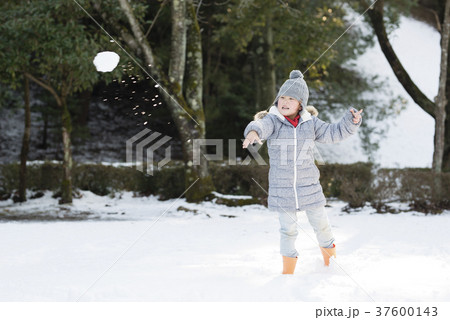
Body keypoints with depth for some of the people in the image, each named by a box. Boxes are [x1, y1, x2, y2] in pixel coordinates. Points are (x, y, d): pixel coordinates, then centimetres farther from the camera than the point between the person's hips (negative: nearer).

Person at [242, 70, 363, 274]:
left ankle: (332, 262, 39)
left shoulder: (310, 124, 0)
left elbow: (334, 133, 4)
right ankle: (288, 271, 23)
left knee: (321, 224, 14)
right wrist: (254, 131, -54)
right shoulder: (272, 121, -9)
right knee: (288, 230, 5)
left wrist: (351, 121, -12)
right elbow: (261, 125, -31)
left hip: (309, 187, 2)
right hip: (282, 189, -2)